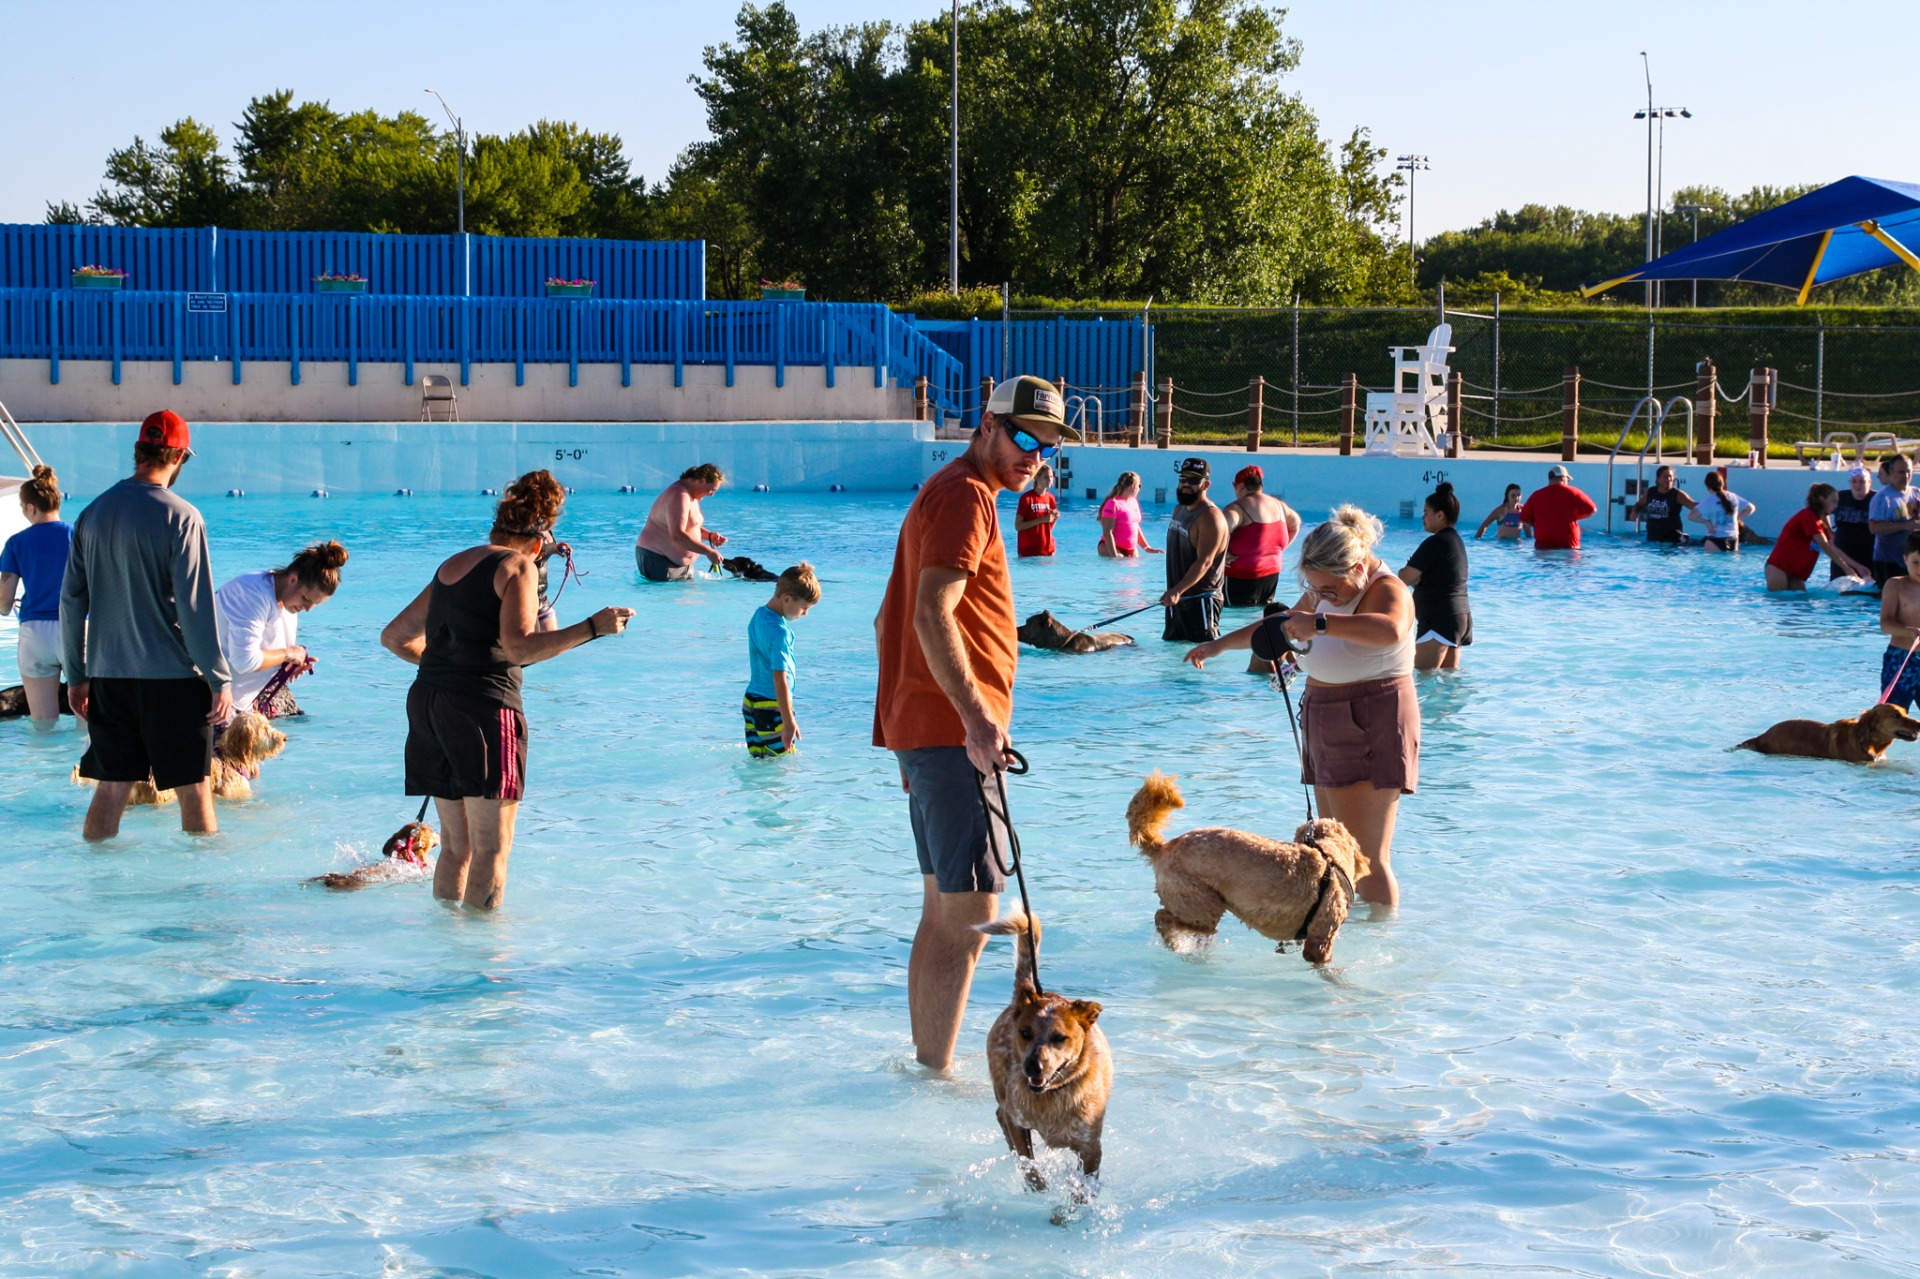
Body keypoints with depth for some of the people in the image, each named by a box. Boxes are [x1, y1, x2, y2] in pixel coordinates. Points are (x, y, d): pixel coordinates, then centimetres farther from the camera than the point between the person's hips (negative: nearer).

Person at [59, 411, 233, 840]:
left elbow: (71, 601, 10)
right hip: (172, 676, -5)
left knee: (111, 785, 11)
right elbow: (195, 608, -13)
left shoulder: (93, 514, 6)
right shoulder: (180, 517, -11)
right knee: (193, 787, 4)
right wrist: (220, 679, -7)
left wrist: (76, 676, 17)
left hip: (109, 676, 5)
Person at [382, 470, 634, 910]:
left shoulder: (451, 565, 19)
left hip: (426, 701, 8)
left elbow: (393, 637, 26)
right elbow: (518, 647, -19)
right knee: (493, 846, -3)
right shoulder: (516, 566, -3)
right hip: (484, 705, -8)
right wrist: (591, 628, -18)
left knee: (455, 844, 16)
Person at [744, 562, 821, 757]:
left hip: (751, 701, 9)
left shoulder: (758, 614, 8)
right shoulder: (780, 631, -20)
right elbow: (780, 678, -23)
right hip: (772, 706, -9)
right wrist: (788, 720, -22)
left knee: (758, 758, 9)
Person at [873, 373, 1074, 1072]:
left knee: (942, 910, 14)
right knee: (968, 914, -11)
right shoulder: (966, 495, -10)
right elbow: (933, 614, -24)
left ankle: (926, 1066, 19)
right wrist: (977, 717, -30)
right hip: (953, 731, -11)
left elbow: (891, 619, 26)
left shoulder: (942, 493, 23)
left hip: (926, 729, 11)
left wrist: (909, 736, 26)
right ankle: (936, 1074, -11)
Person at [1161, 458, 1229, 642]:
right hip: (1177, 598, 10)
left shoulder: (1210, 517, -18)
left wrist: (1178, 590, -37)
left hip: (1201, 600, -10)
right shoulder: (1179, 510, 12)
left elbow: (1204, 562, -27)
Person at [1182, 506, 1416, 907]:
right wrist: (1222, 644, 36)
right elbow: (1282, 625, 31)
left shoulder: (1386, 591, -16)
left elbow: (1390, 631, -41)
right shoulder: (1328, 592, 12)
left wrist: (1320, 622, -44)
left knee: (1366, 859, -12)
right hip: (1329, 731, 9)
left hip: (1371, 733, -9)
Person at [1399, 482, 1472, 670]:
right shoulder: (1456, 540, 17)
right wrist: (1417, 578, 2)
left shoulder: (1435, 542, -14)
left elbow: (1405, 578, -15)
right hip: (1461, 615, 10)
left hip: (1438, 619, -10)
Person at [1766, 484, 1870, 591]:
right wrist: (1847, 569, -22)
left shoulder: (1821, 521, 14)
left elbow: (1832, 548, 11)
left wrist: (1857, 566, 2)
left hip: (1795, 573, 10)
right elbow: (1825, 546, -21)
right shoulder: (1808, 516, -15)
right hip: (1778, 568, -10)